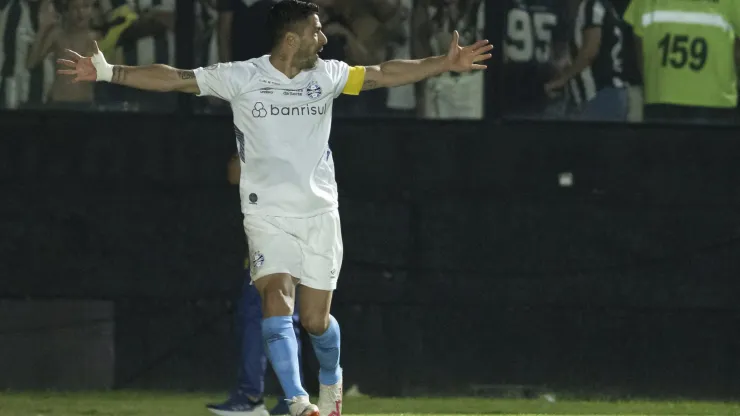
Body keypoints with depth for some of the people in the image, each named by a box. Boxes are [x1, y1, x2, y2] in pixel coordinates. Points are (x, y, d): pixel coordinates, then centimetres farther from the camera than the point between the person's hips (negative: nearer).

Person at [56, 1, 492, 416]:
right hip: (268, 215, -3)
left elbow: (384, 74, 9)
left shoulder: (327, 75, 5)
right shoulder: (242, 77, -5)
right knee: (277, 300, -21)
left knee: (315, 319, 6)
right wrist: (107, 72, -14)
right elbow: (174, 79, -8)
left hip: (320, 214, 3)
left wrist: (447, 63, 5)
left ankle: (331, 381, 37)